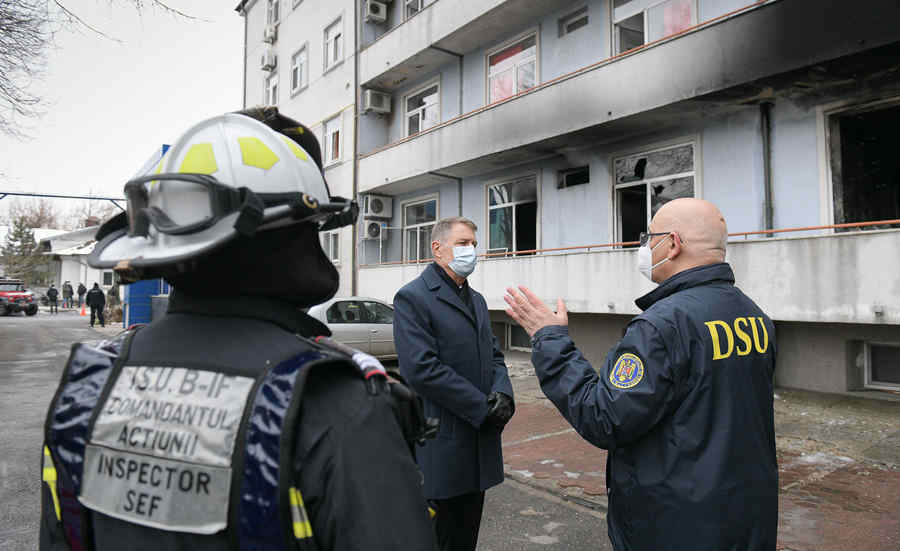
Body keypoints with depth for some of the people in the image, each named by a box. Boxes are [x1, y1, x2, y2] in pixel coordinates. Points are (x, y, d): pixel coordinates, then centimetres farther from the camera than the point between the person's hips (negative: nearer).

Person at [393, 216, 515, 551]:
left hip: (479, 441, 7)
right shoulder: (412, 298, -12)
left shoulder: (476, 299, 15)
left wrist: (502, 394, -7)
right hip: (441, 445, -7)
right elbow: (422, 369, -21)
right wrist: (483, 407, -18)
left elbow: (493, 355, 15)